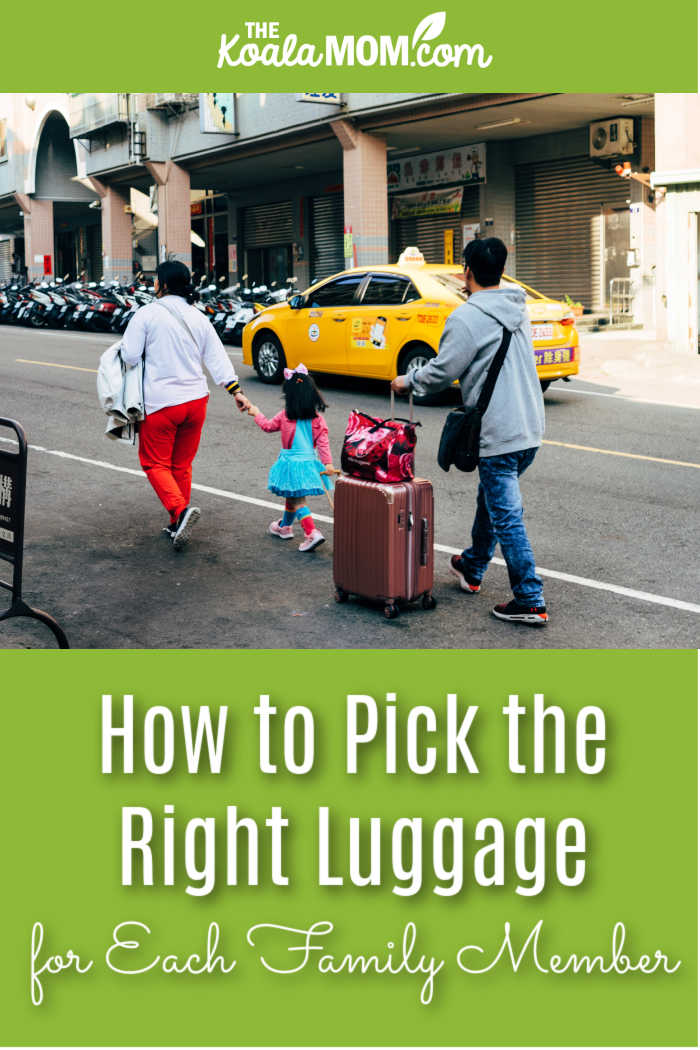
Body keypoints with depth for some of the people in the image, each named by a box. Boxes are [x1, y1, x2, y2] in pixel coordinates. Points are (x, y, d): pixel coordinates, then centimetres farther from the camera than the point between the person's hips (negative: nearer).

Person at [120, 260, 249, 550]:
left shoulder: (147, 314, -9)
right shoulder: (198, 318, 8)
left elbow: (129, 356, -12)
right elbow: (217, 357, 4)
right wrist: (236, 390, 3)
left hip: (161, 403, -5)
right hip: (196, 399, 5)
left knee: (155, 463, 5)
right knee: (182, 465, 15)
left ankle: (181, 510, -19)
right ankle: (177, 526, 21)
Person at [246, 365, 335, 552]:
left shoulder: (285, 416, -9)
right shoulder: (317, 419, -4)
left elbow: (267, 426, 7)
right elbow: (323, 442, -7)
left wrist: (256, 414, 24)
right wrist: (328, 463, -6)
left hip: (291, 463, -5)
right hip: (309, 462, 5)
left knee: (297, 501, -2)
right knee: (292, 497, 24)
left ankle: (312, 533, -16)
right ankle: (285, 526, 42)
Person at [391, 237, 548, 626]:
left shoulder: (467, 318, -15)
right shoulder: (518, 308, 10)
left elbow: (441, 374, -11)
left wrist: (408, 380, 9)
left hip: (499, 434, -9)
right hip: (531, 428, 9)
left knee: (507, 517, -4)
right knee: (491, 499, 24)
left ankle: (530, 602, -1)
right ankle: (472, 568, 42)